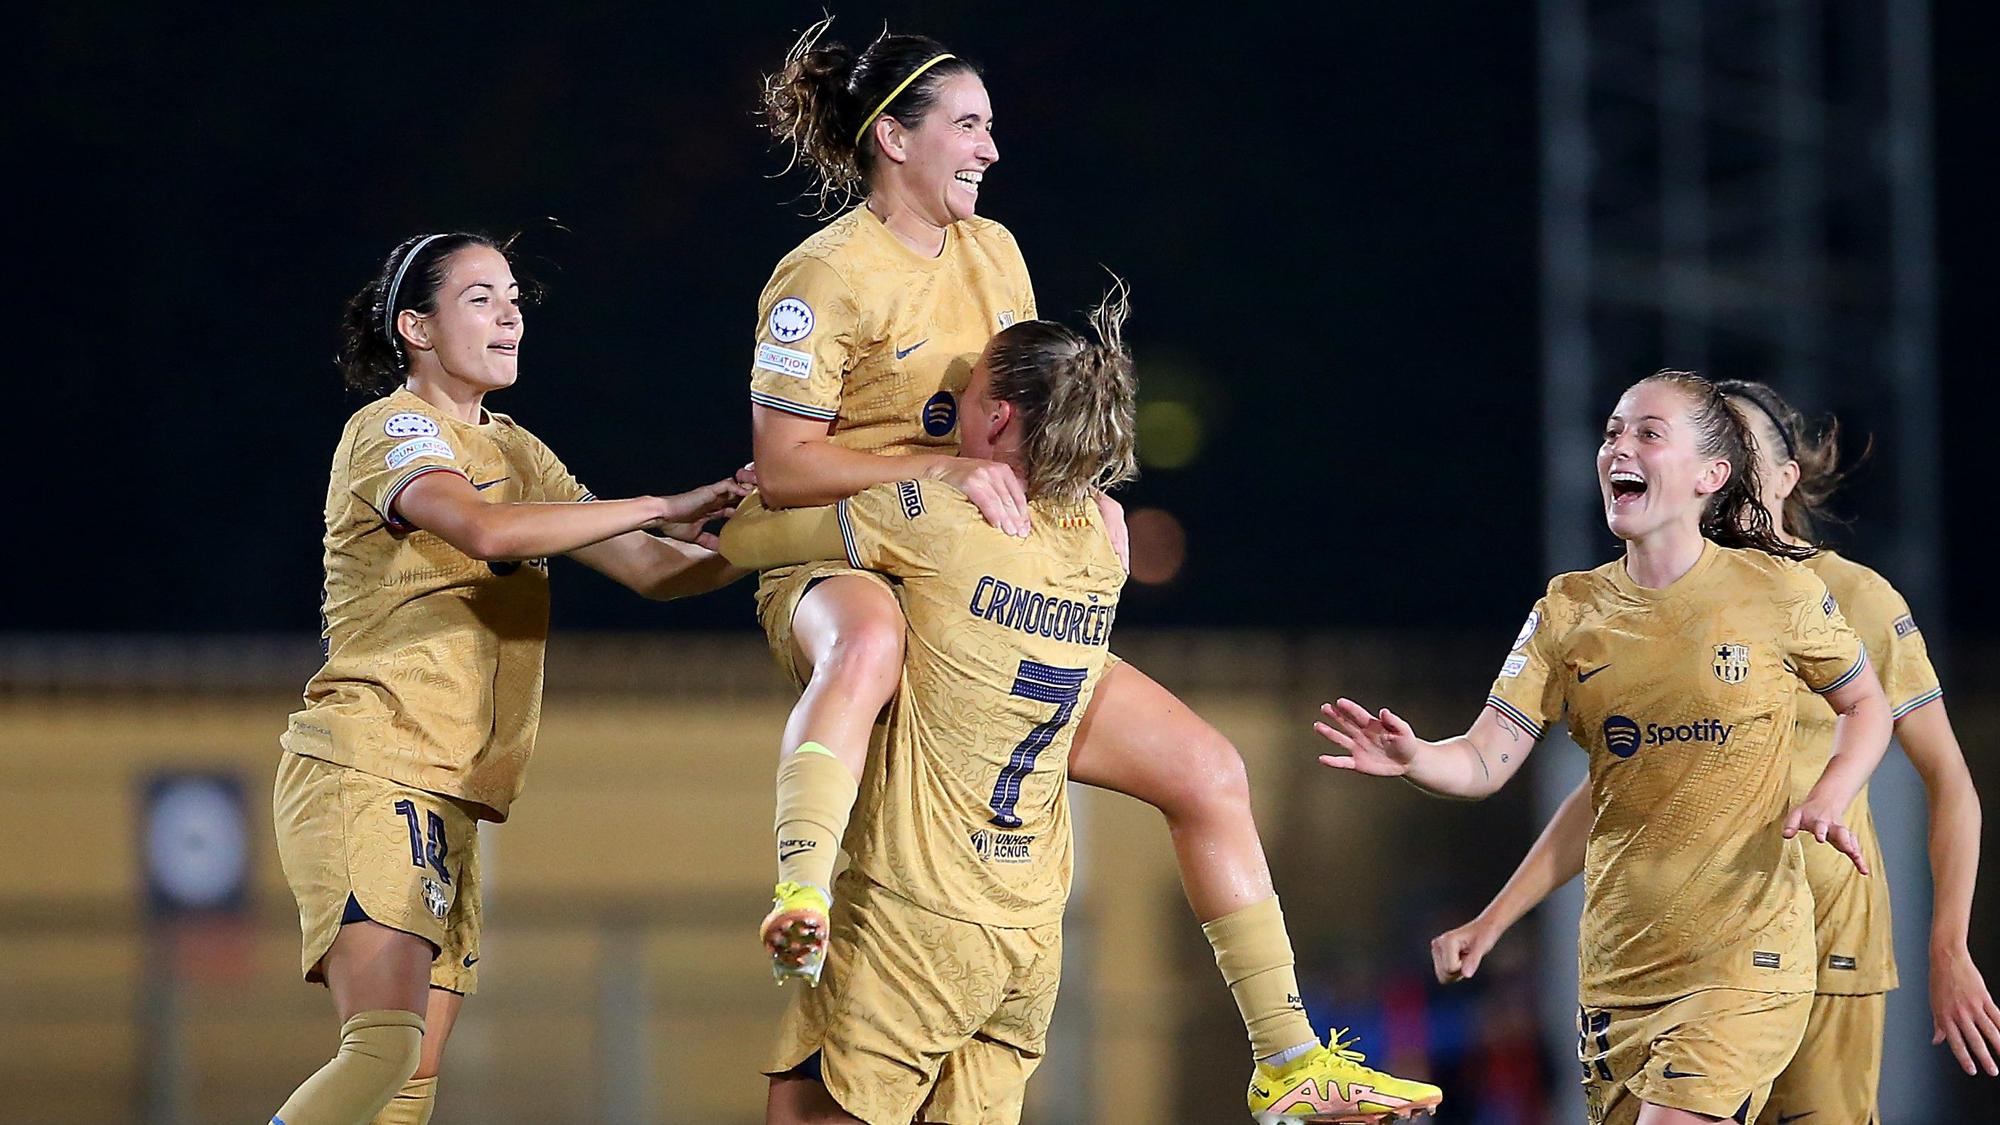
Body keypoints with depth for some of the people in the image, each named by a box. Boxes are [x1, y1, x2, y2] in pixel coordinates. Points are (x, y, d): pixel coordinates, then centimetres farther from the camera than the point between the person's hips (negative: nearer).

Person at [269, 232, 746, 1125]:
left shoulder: (513, 451, 20)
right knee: (385, 1045, -25)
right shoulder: (392, 430, -7)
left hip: (447, 802, 9)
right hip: (363, 775, -9)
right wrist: (660, 507, -22)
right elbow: (487, 531, -27)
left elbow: (652, 571, 16)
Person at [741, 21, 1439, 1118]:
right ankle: (799, 899, -61)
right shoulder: (827, 275, -9)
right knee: (870, 640, -47)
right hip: (839, 574, -7)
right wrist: (947, 469, -23)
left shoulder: (993, 250, 14)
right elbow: (780, 466, -15)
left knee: (1207, 769, 2)